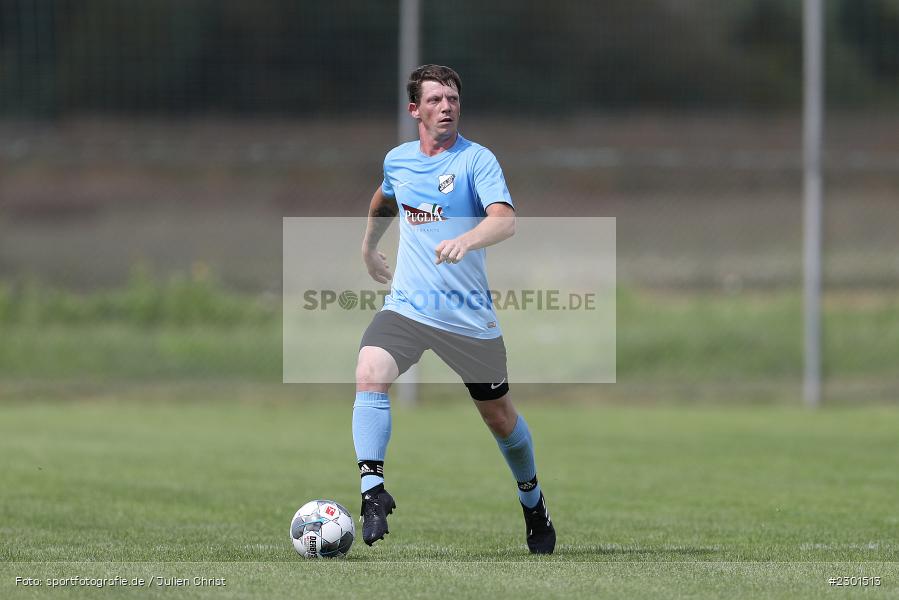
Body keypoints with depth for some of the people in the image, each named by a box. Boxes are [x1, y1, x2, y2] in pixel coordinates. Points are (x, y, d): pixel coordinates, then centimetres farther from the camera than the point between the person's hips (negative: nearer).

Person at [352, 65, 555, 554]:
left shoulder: (477, 160, -10)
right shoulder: (397, 160, 6)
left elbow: (505, 221, -26)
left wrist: (465, 241, -45)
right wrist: (368, 246, 39)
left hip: (470, 315, -3)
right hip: (405, 306, 3)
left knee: (499, 416, 11)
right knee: (369, 375, -26)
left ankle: (534, 506, 35)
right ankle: (372, 492, -30)